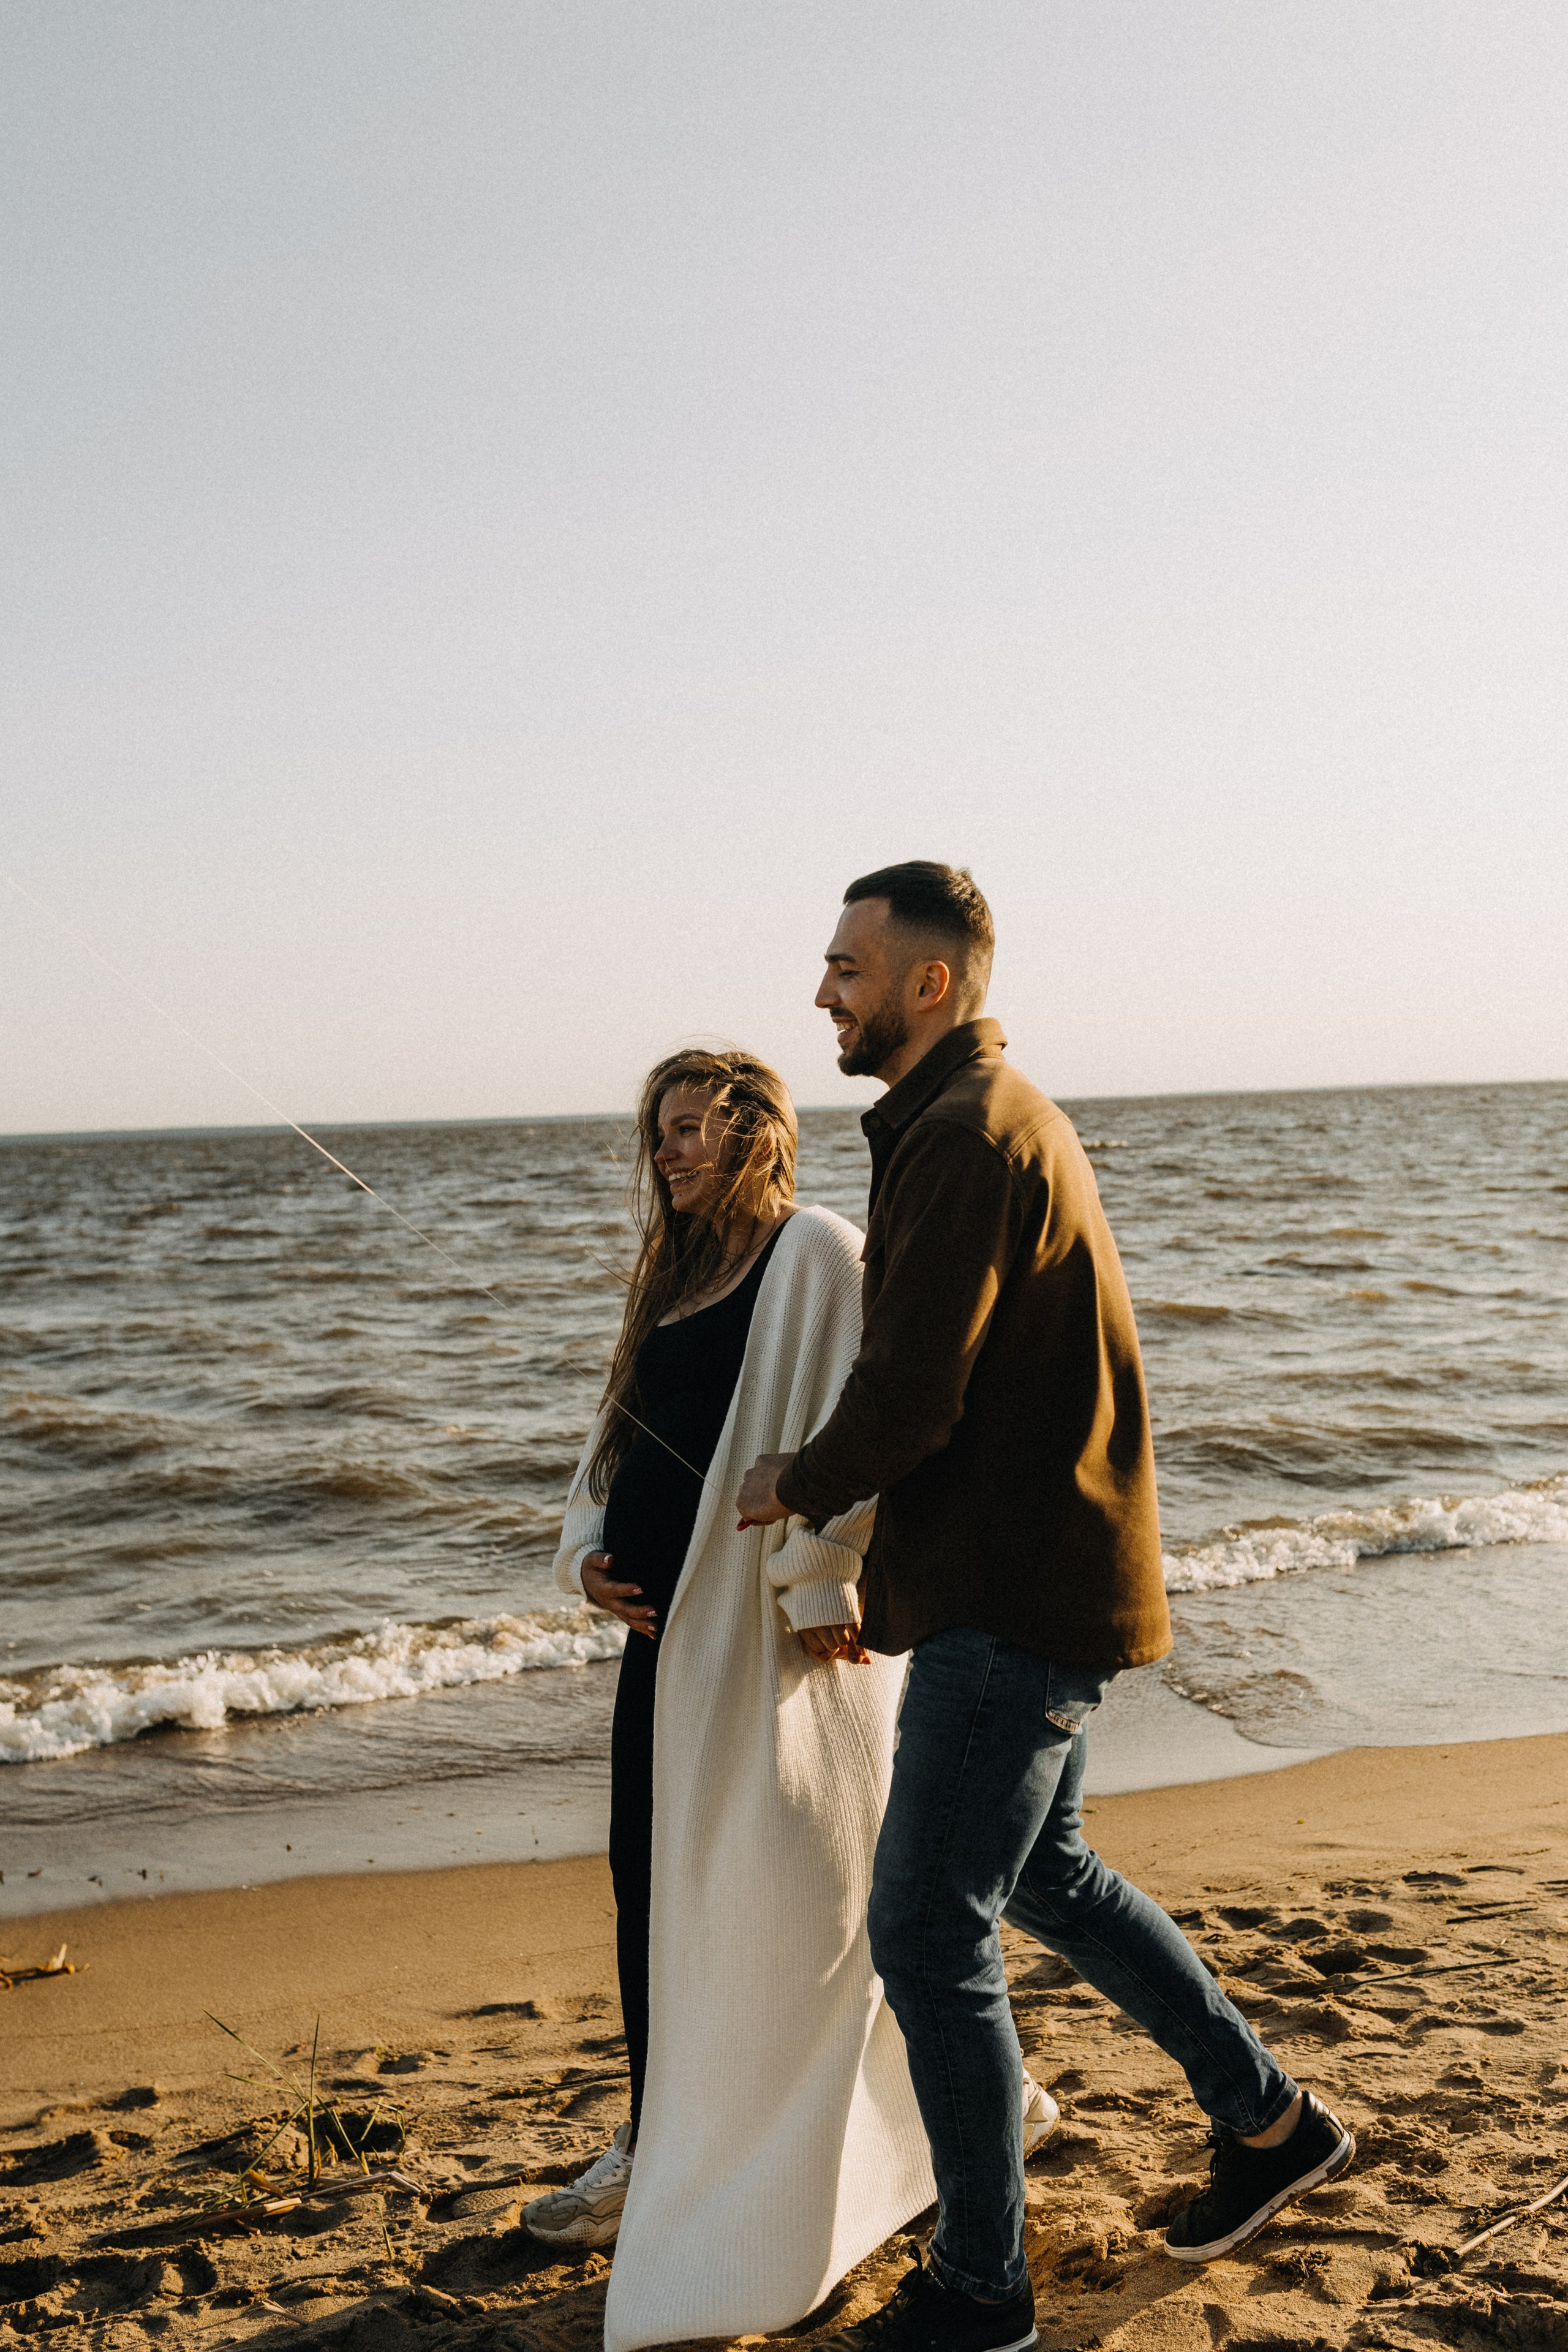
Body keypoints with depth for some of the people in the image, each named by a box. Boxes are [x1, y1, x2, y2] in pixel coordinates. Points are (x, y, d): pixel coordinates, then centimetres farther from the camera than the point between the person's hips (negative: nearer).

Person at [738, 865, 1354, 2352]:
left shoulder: (966, 1135, -19)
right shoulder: (1004, 1113, 15)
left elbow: (912, 1392, -24)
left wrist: (799, 1484, -5)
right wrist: (891, 1567, 16)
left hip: (1015, 1600, -11)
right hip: (1040, 1574, 11)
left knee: (926, 1928, -3)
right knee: (1039, 1872, 24)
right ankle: (1268, 2122, 36)